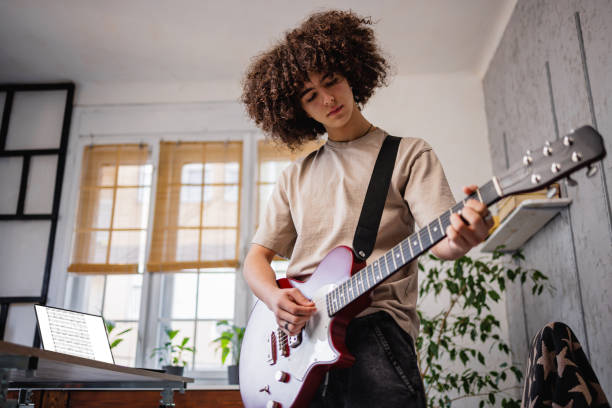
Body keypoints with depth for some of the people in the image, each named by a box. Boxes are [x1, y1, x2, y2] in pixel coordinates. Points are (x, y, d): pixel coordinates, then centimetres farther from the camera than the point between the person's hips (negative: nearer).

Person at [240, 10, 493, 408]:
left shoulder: (409, 154, 8)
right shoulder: (296, 176, 17)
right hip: (294, 331, 3)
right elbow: (256, 258, 16)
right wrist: (275, 296, -5)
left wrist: (460, 238, -29)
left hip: (374, 323, -2)